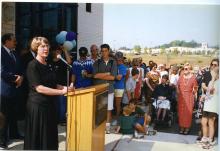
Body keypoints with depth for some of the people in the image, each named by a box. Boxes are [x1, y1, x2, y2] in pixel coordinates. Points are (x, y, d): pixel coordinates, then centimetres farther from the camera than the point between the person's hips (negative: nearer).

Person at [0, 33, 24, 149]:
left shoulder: (15, 53, 16)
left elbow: (20, 68, 17)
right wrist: (15, 78, -13)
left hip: (15, 88, 8)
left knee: (13, 113, 17)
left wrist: (21, 77, -3)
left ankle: (13, 134, 30)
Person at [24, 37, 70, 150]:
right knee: (37, 138, 4)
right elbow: (39, 88, -20)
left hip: (50, 105, 7)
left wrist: (65, 87, -3)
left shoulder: (48, 66, 12)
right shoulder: (33, 65, -11)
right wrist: (61, 92, -21)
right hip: (37, 105, -7)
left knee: (50, 137, 12)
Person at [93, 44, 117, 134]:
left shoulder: (113, 62, 2)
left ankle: (107, 126, 17)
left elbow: (113, 77, -6)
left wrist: (101, 76, -5)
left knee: (108, 109, 5)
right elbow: (95, 75, -8)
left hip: (109, 88, 0)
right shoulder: (97, 62, 5)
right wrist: (107, 73, -8)